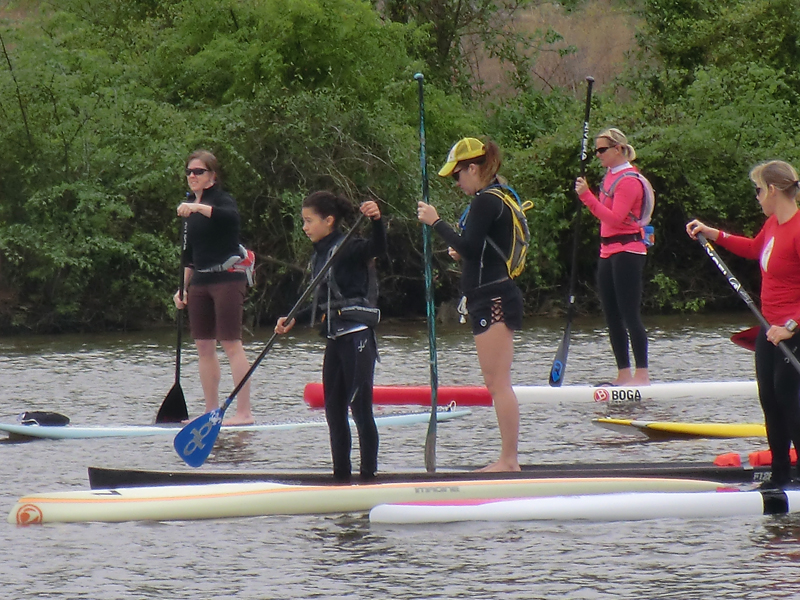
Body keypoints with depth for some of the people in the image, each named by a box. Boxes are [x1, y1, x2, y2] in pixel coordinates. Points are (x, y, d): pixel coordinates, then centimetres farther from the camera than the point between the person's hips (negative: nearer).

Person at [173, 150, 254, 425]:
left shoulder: (221, 199, -6)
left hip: (227, 278, -8)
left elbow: (231, 215, -31)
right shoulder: (189, 205, 16)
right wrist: (183, 287, 17)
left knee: (231, 344, -11)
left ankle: (244, 412, -12)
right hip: (200, 282, 8)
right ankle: (212, 411, 12)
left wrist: (198, 208, -42)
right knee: (204, 346, 7)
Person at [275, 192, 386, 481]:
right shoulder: (319, 256, 15)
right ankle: (342, 476, 17)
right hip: (335, 338, 9)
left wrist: (376, 220, -47)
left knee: (360, 407, -8)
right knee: (333, 409, 10)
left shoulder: (349, 249, -10)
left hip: (357, 335, -9)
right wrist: (293, 321, 15)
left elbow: (378, 248, -30)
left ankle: (369, 475, -6)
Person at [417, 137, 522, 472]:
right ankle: (508, 459, 11)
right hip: (497, 298, 11)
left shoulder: (486, 201, -13)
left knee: (498, 382, -9)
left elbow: (468, 246, -22)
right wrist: (463, 252, 10)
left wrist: (435, 222, -14)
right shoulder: (499, 198, 18)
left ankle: (509, 460, -10)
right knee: (496, 383, 11)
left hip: (493, 300, -11)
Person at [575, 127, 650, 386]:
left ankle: (642, 374, -9)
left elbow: (615, 218, -22)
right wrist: (585, 195, 3)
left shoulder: (629, 181, -14)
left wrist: (587, 195, -24)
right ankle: (624, 374, 14)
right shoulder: (610, 176, 14)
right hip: (608, 251, 10)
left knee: (630, 315, -10)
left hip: (627, 251, -10)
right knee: (612, 317, 10)